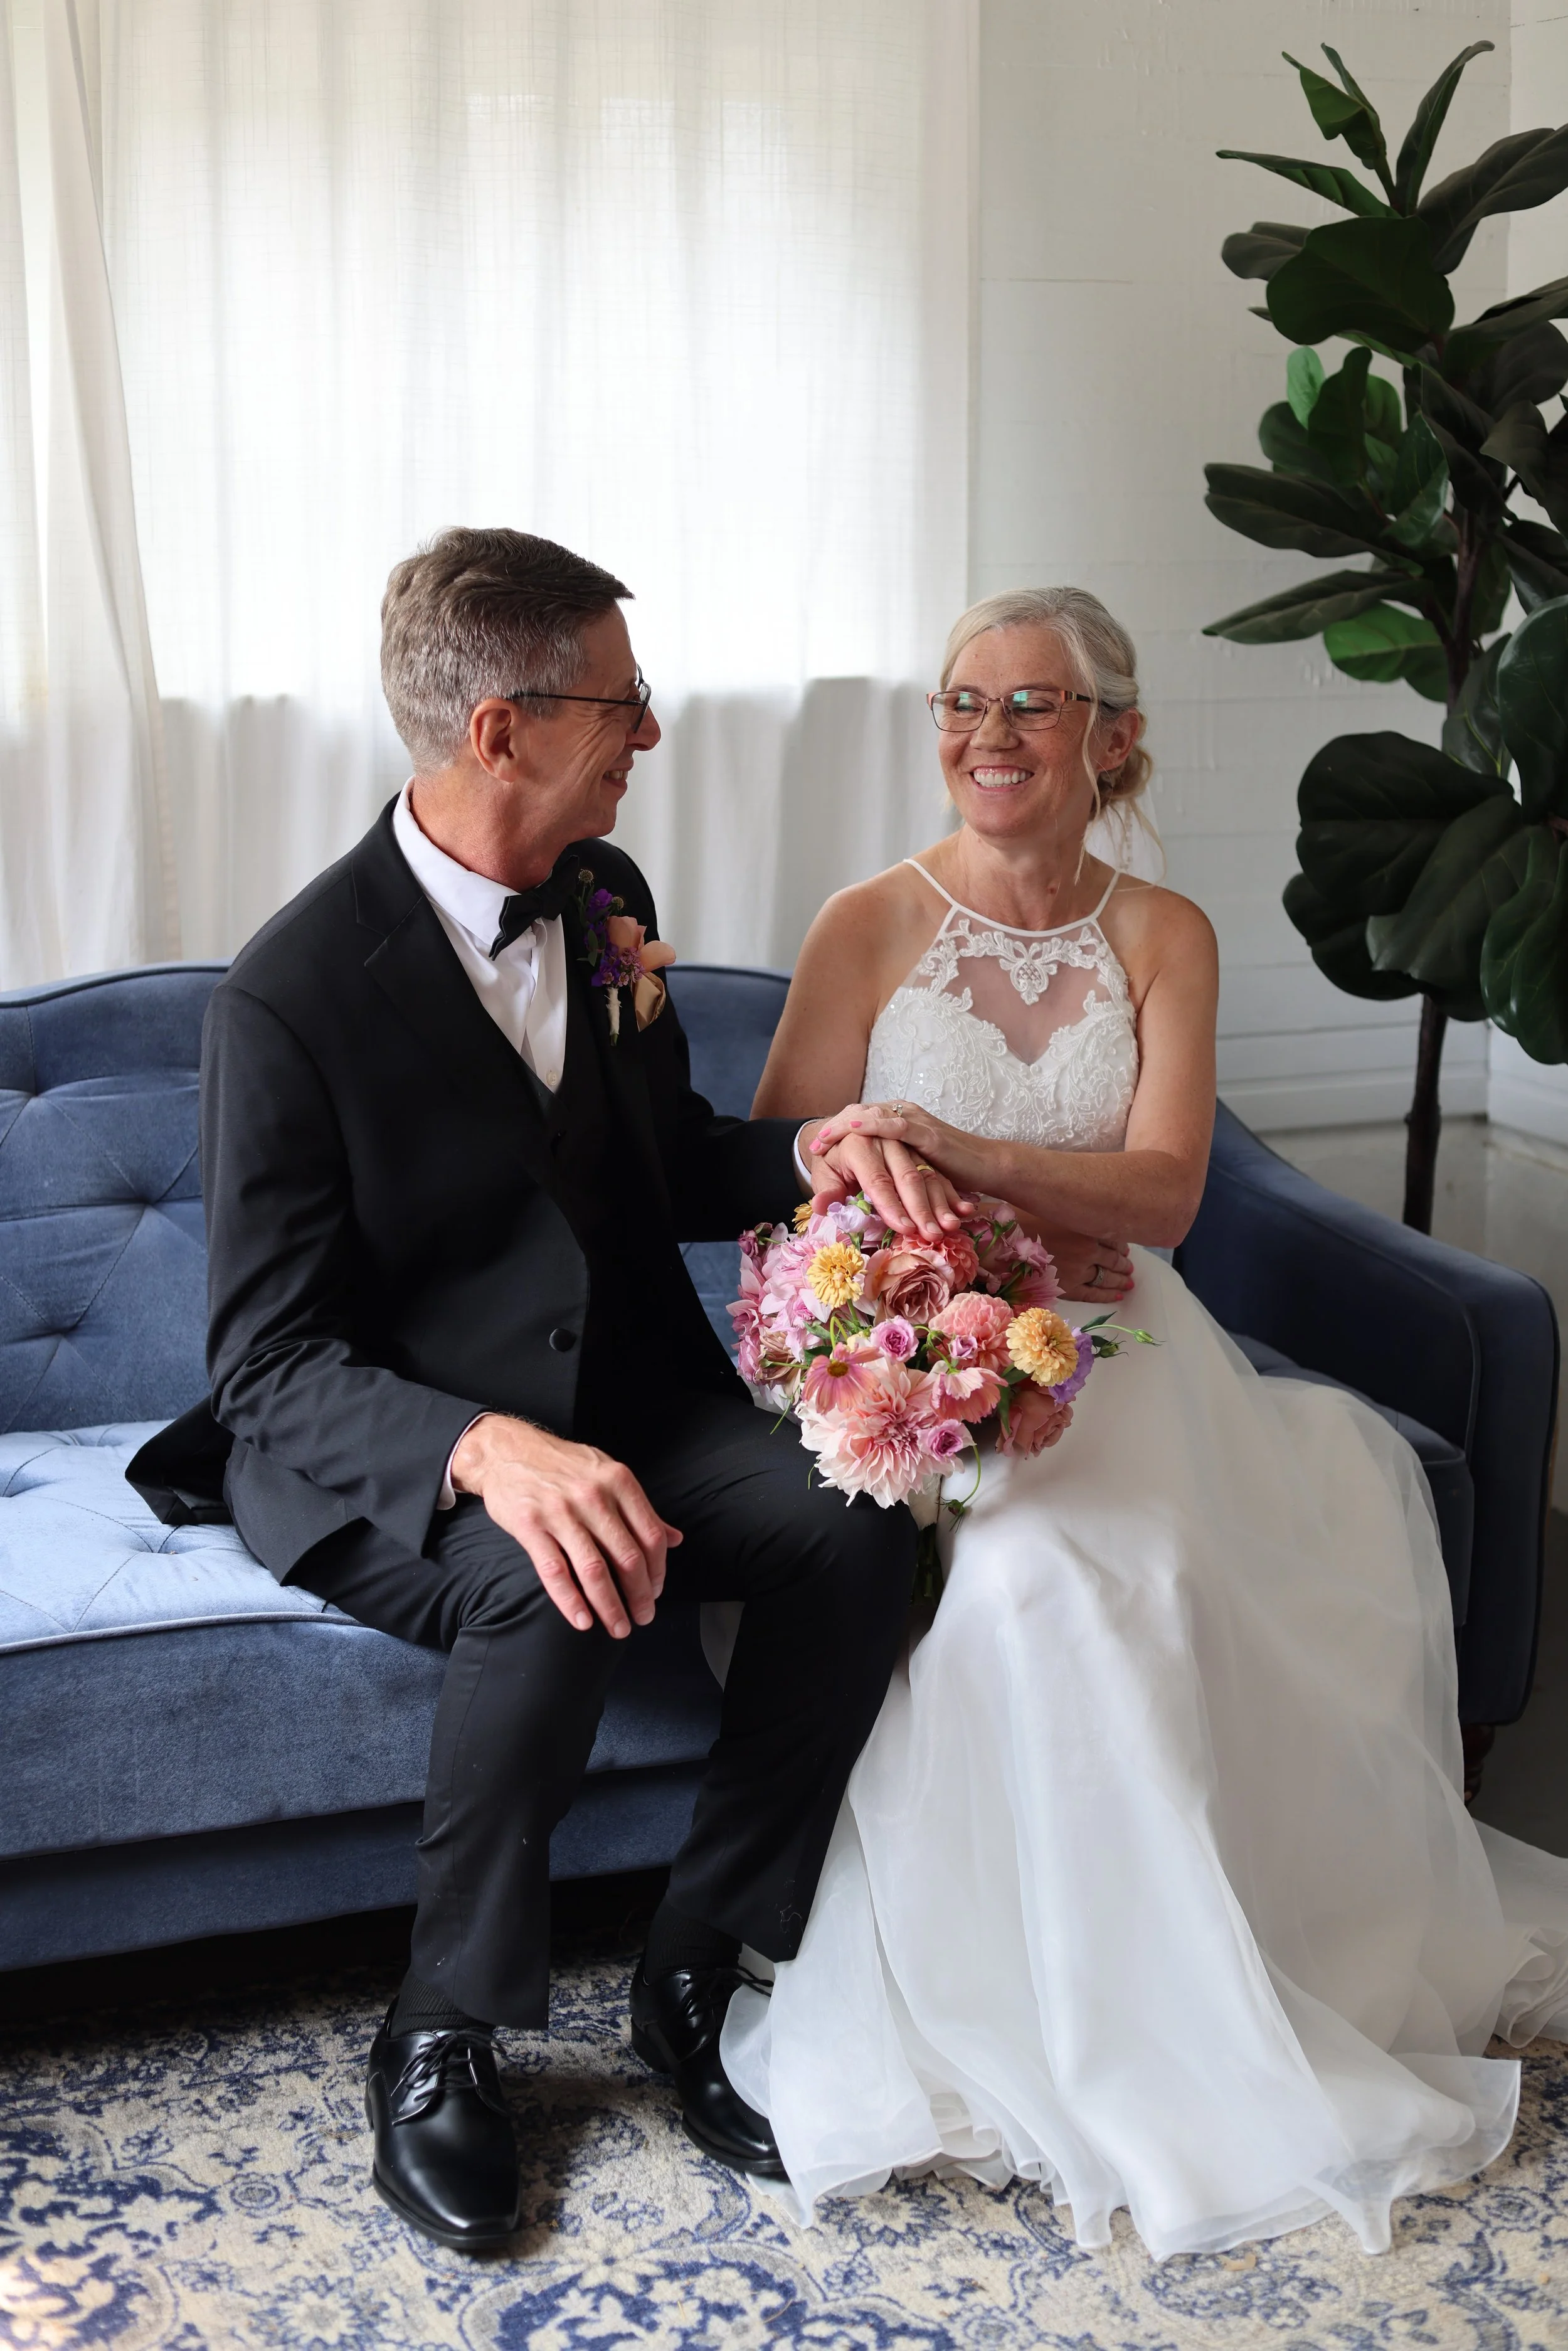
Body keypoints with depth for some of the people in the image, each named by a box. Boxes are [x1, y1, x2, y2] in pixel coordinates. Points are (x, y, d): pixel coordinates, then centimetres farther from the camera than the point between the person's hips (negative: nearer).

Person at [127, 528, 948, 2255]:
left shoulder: (604, 898, 4)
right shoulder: (292, 994, -18)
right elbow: (271, 1355, -19)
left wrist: (812, 1152, -8)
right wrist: (486, 1451, -39)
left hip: (616, 1399, 6)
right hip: (385, 1449, -6)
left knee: (853, 1524, -21)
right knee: (553, 1592, -36)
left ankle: (696, 1968, -3)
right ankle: (442, 2034, -11)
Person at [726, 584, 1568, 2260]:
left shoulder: (1161, 937, 6)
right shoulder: (868, 928, 0)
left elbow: (1163, 1188, -7)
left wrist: (962, 1155, -24)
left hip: (1107, 1347, 3)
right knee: (1034, 1581, -31)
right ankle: (1105, 2043, -16)